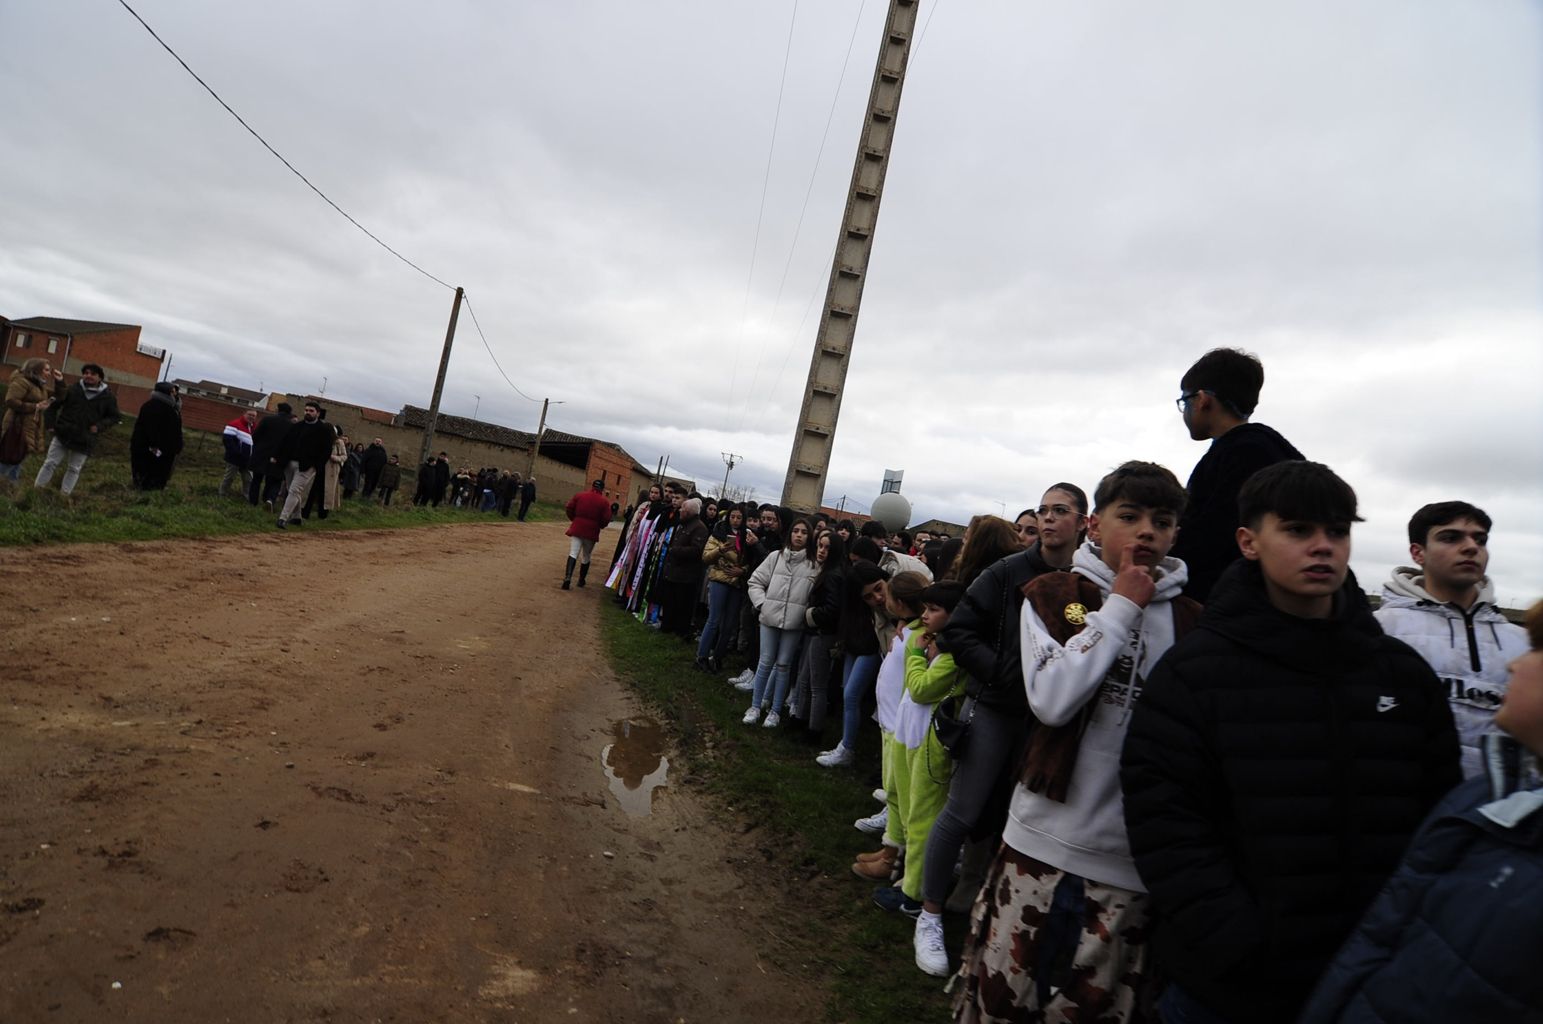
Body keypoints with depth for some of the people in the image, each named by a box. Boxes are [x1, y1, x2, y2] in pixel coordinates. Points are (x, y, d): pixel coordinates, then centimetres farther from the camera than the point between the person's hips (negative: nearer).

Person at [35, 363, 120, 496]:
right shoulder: (73, 389, -2)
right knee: (50, 463, 7)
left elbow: (114, 417, 2)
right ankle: (37, 488, 18)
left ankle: (64, 494, 22)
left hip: (85, 440, 0)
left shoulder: (107, 396, -3)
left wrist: (99, 426, -10)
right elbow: (55, 405, 3)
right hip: (63, 434, 0)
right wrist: (53, 422, -11)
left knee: (74, 469, 11)